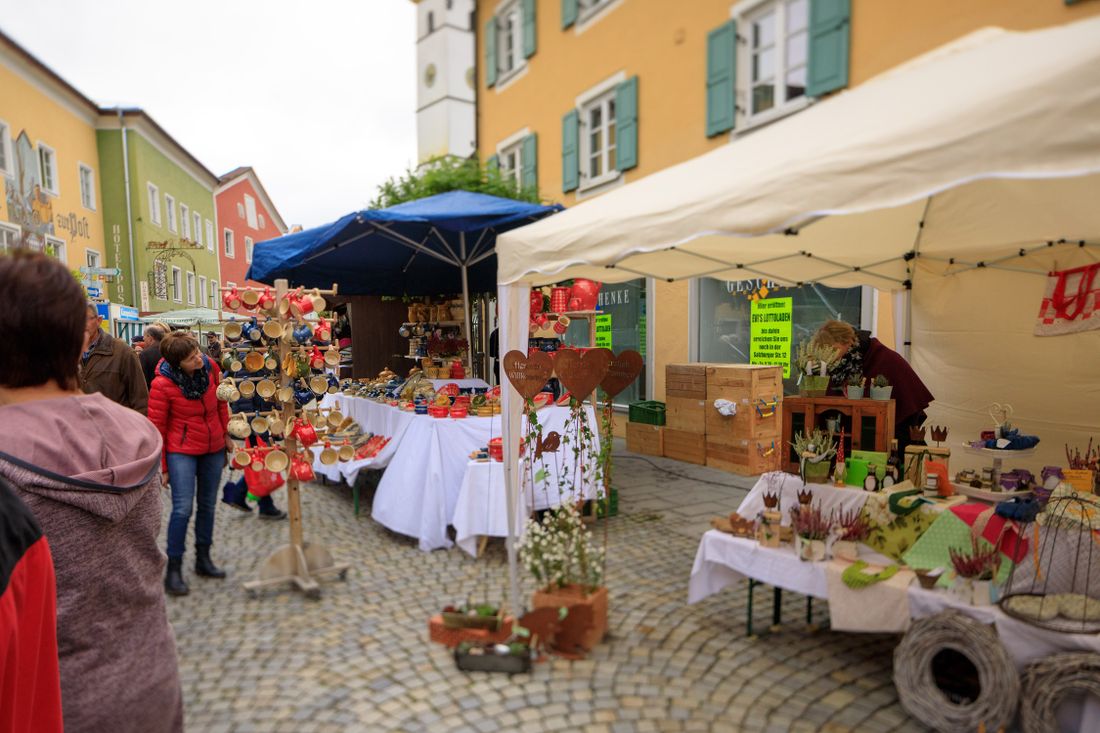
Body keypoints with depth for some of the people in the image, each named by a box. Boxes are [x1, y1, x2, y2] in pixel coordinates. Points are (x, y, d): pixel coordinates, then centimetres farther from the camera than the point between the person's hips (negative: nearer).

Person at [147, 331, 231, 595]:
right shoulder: (162, 384, -18)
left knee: (208, 505, 13)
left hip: (214, 447, 5)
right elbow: (157, 427, -10)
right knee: (183, 508, -9)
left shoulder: (210, 366, -7)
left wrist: (226, 434, 14)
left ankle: (203, 559, 28)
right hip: (182, 450, -5)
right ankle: (173, 569, 6)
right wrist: (162, 466, -6)